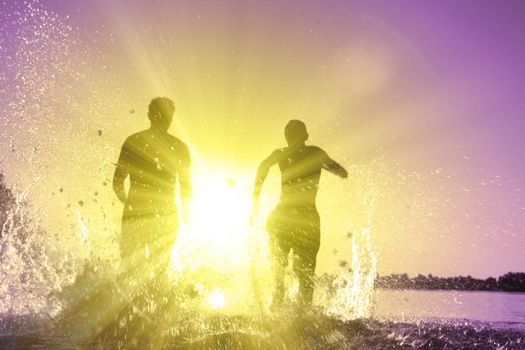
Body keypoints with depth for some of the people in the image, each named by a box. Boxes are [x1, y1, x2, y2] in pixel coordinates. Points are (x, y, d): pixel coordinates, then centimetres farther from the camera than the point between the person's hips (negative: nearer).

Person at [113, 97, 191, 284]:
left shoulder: (132, 142, -1)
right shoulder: (179, 147, -1)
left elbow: (117, 183, 1)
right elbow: (186, 187, 3)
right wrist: (185, 211, 19)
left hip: (135, 216, 0)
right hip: (165, 218, 1)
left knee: (133, 272, 8)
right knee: (158, 272, 16)